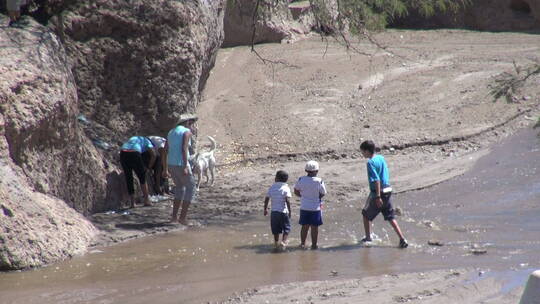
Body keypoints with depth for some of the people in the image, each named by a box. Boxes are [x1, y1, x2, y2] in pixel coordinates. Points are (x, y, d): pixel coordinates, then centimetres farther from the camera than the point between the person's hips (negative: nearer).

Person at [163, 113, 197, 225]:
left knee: (180, 187, 24)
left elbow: (165, 152, 15)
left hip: (171, 165, 7)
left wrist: (165, 170, 17)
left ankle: (174, 216, 18)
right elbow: (184, 149, -20)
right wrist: (186, 167, -24)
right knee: (190, 188, 7)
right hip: (181, 165, -7)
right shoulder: (187, 132, -6)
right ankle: (183, 217, 1)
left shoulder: (171, 133, 17)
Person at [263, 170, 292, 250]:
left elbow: (266, 199, 5)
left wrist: (265, 209, 17)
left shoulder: (272, 187, 2)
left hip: (274, 211, 4)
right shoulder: (286, 188, -9)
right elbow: (287, 200, -19)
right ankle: (283, 241, -10)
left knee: (275, 229, 14)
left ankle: (276, 243, 20)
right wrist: (289, 210, -12)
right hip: (283, 211, -4)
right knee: (286, 228, 6)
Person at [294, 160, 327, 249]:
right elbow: (323, 194, -7)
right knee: (314, 227, 7)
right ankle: (314, 245, 12)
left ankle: (302, 243, 20)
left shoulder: (301, 180, -7)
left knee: (305, 226, 15)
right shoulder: (319, 181, -16)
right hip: (315, 207, -3)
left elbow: (296, 191, 3)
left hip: (304, 207, 3)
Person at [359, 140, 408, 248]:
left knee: (366, 215, 12)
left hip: (379, 192, -8)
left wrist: (378, 196, -24)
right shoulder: (381, 158, 10)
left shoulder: (371, 163, -16)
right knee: (390, 217, 10)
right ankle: (402, 239, 1)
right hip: (388, 190, 8)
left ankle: (368, 238, 19)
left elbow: (376, 180, -23)